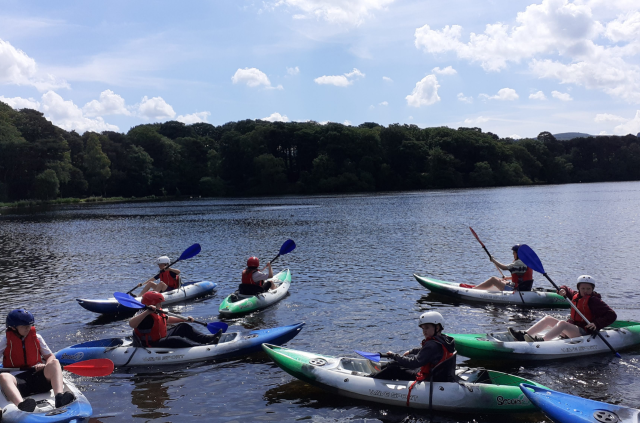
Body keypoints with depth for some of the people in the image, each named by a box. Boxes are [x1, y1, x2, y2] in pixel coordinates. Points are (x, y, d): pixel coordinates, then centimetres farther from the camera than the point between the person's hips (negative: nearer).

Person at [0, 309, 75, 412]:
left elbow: (50, 356, 16)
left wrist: (46, 366, -7)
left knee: (54, 363, -26)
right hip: (17, 379, -2)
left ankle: (59, 396, -52)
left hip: (38, 378, 2)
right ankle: (21, 405, -65)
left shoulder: (37, 338, 15)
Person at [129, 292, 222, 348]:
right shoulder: (146, 317, -24)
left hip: (163, 337, 11)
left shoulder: (158, 313, 8)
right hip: (153, 346, -11)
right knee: (176, 340, -33)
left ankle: (208, 338, 0)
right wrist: (147, 311, -53)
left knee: (184, 327, 10)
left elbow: (167, 319, 28)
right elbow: (131, 323, -45)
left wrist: (185, 319, 26)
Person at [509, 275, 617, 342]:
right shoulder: (576, 295, 12)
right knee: (548, 319, 4)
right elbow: (566, 289, 31)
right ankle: (524, 335, -10)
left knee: (562, 323, -32)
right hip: (572, 328, 9)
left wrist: (596, 324, -28)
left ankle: (542, 340, -51)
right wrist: (562, 290, 5)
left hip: (585, 332, -9)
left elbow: (612, 315, -17)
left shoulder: (594, 301, -10)